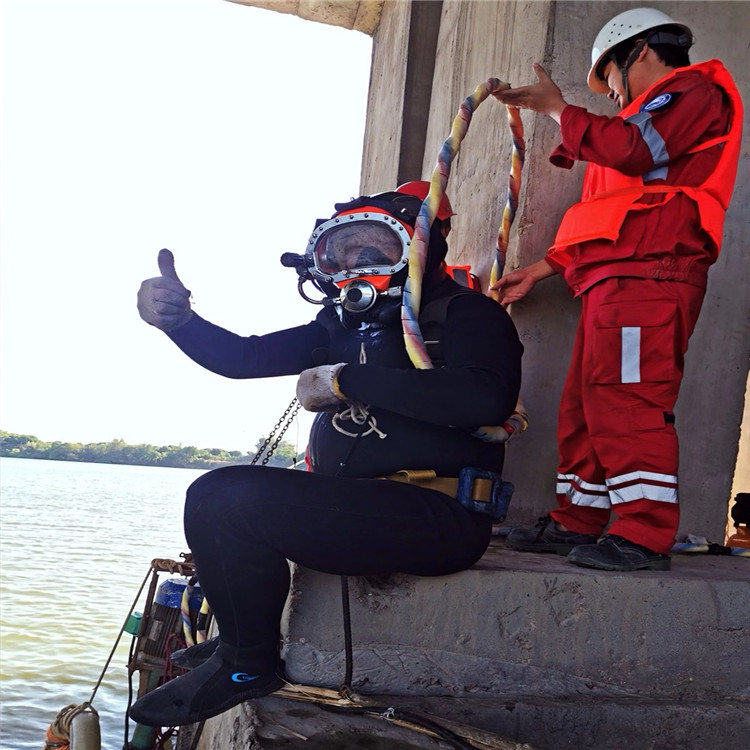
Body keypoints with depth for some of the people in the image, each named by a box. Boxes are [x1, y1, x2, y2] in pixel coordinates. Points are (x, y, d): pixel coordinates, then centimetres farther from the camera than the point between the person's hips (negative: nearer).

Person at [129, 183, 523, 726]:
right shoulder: (349, 324, 20)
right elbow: (243, 357, 18)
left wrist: (347, 382, -17)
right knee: (219, 494, 19)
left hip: (440, 518, -9)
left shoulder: (466, 313, -2)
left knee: (224, 501, -20)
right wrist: (179, 320, -3)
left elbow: (485, 398, -24)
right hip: (356, 506, 9)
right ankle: (244, 639, 26)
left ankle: (247, 665, 0)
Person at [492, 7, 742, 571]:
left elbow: (633, 149, -14)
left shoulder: (696, 91, 6)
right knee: (585, 403, 7)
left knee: (625, 399, -18)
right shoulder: (656, 109, 36)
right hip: (615, 279, 10)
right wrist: (539, 271, 30)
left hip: (648, 274, -10)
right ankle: (577, 523, 11)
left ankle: (644, 536, -18)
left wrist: (558, 108, -2)